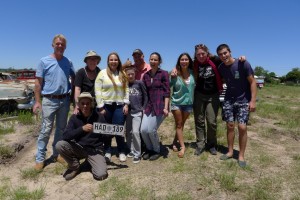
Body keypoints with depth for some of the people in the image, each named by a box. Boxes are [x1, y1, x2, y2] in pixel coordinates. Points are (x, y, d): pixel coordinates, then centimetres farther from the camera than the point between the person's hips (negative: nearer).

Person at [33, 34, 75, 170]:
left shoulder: (68, 63, 7)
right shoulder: (44, 61, -2)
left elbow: (74, 78, 14)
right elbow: (38, 83, -3)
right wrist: (37, 101, -8)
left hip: (64, 100, 4)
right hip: (49, 100, -3)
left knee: (61, 129, 11)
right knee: (46, 130, -2)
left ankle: (57, 154, 25)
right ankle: (40, 158, 9)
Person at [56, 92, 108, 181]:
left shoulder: (99, 117, -7)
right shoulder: (74, 117, -5)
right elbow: (65, 136, -18)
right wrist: (82, 129, -29)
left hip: (95, 150, -2)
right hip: (79, 148, 2)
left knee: (100, 175, -23)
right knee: (60, 145, -24)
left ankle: (91, 161, 12)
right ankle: (75, 166, 1)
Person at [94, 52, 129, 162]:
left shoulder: (122, 74, 10)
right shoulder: (102, 73, 0)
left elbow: (126, 90, 8)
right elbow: (97, 90, -5)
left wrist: (126, 104, -1)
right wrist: (100, 106, -9)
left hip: (119, 106, 1)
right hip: (106, 105, -1)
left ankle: (122, 152, 14)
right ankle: (107, 152, 23)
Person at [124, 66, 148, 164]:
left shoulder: (139, 83, -3)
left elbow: (145, 95, 1)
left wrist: (144, 108, -3)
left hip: (138, 112, -4)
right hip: (128, 112, 4)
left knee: (135, 132, -13)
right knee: (128, 133, 9)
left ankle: (137, 154, 0)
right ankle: (132, 150, 26)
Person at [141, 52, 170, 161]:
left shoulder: (164, 73, -3)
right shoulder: (146, 75, 11)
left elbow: (167, 92, -8)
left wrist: (165, 107, -15)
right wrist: (144, 107, 11)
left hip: (160, 106, -5)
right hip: (149, 106, 5)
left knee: (151, 130, -7)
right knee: (143, 130, -4)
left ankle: (157, 150, 20)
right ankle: (149, 149, 23)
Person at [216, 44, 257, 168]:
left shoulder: (243, 64, -16)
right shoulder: (221, 68, -3)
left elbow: (252, 82, -12)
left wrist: (253, 101, -16)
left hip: (244, 100, -3)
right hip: (229, 99, 4)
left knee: (242, 127, -8)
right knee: (230, 126, 5)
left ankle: (241, 155, 7)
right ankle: (230, 151, 20)